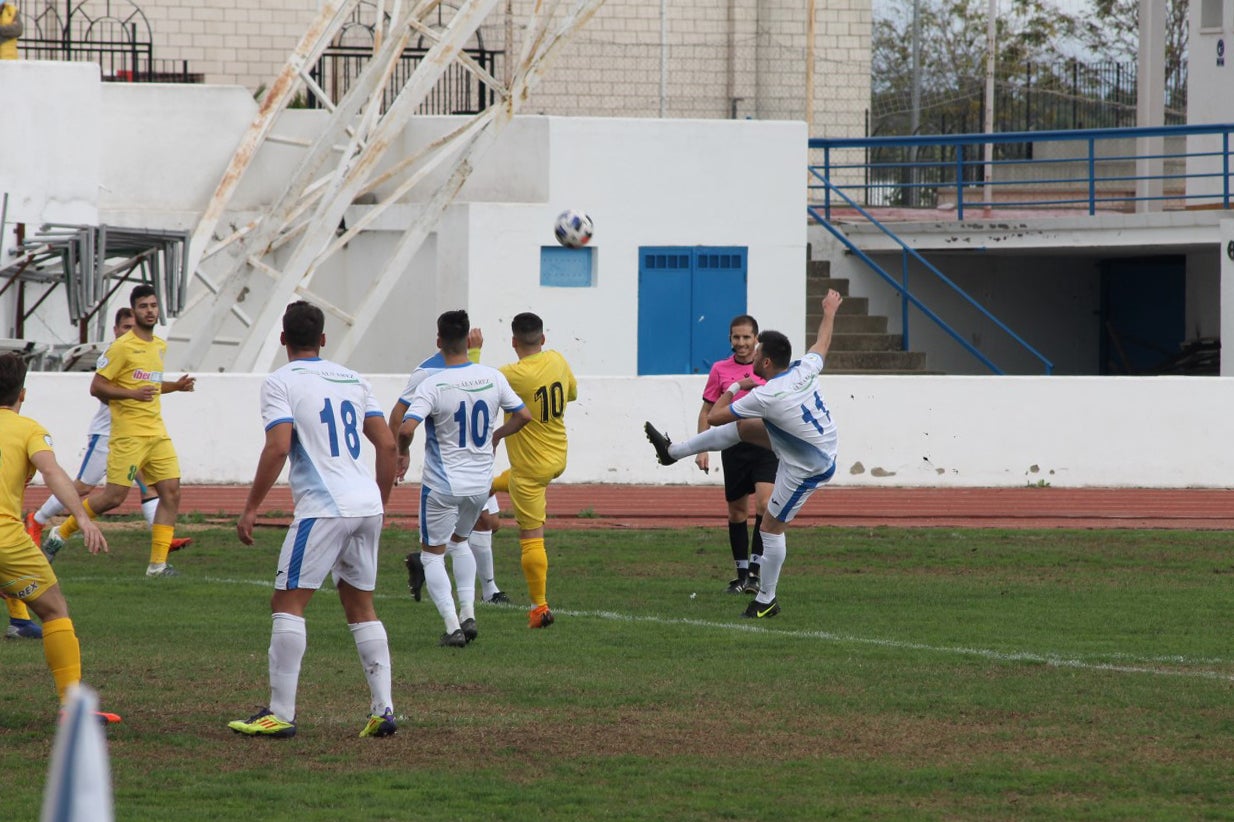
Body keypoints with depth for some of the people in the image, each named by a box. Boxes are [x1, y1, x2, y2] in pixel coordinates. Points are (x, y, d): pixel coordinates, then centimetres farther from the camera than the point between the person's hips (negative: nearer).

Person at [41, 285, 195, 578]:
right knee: (114, 496, -9)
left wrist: (176, 386, 15)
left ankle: (158, 564, -1)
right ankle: (60, 533, 11)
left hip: (157, 433, 7)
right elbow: (97, 387, -11)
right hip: (128, 435, -7)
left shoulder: (159, 346, 16)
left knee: (171, 493, -3)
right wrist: (133, 394, -22)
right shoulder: (122, 347, -10)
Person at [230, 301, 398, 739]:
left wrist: (251, 507, -9)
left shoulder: (280, 383, -2)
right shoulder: (354, 381, 16)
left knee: (288, 602, -2)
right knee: (360, 606, 15)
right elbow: (387, 444, 13)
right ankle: (383, 708, 8)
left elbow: (278, 446, -14)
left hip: (323, 507, -6)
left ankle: (280, 713, -7)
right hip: (367, 505, 6)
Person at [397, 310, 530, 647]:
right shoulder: (491, 377, -5)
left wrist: (403, 453, -7)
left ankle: (452, 625, -4)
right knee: (459, 541, 28)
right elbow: (523, 416, 5)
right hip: (481, 481, 5)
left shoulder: (432, 386, -18)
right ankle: (468, 612, 16)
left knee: (433, 553, 9)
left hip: (442, 485, -5)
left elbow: (406, 429, -28)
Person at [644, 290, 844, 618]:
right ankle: (674, 451, 30)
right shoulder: (804, 370, -13)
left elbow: (714, 417, -19)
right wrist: (830, 312, 31)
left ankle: (767, 601, 18)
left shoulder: (766, 397, -31)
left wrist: (734, 388, -1)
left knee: (772, 528, 5)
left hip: (805, 469, -9)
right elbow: (822, 344, 12)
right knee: (741, 427, 14)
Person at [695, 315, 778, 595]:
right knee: (737, 511, 6)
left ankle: (755, 572, -16)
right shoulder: (720, 370, 5)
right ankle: (741, 574, 16)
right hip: (734, 446, 2)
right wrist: (702, 449, 2)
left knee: (765, 504, -17)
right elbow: (707, 411, 10)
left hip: (765, 445, -2)